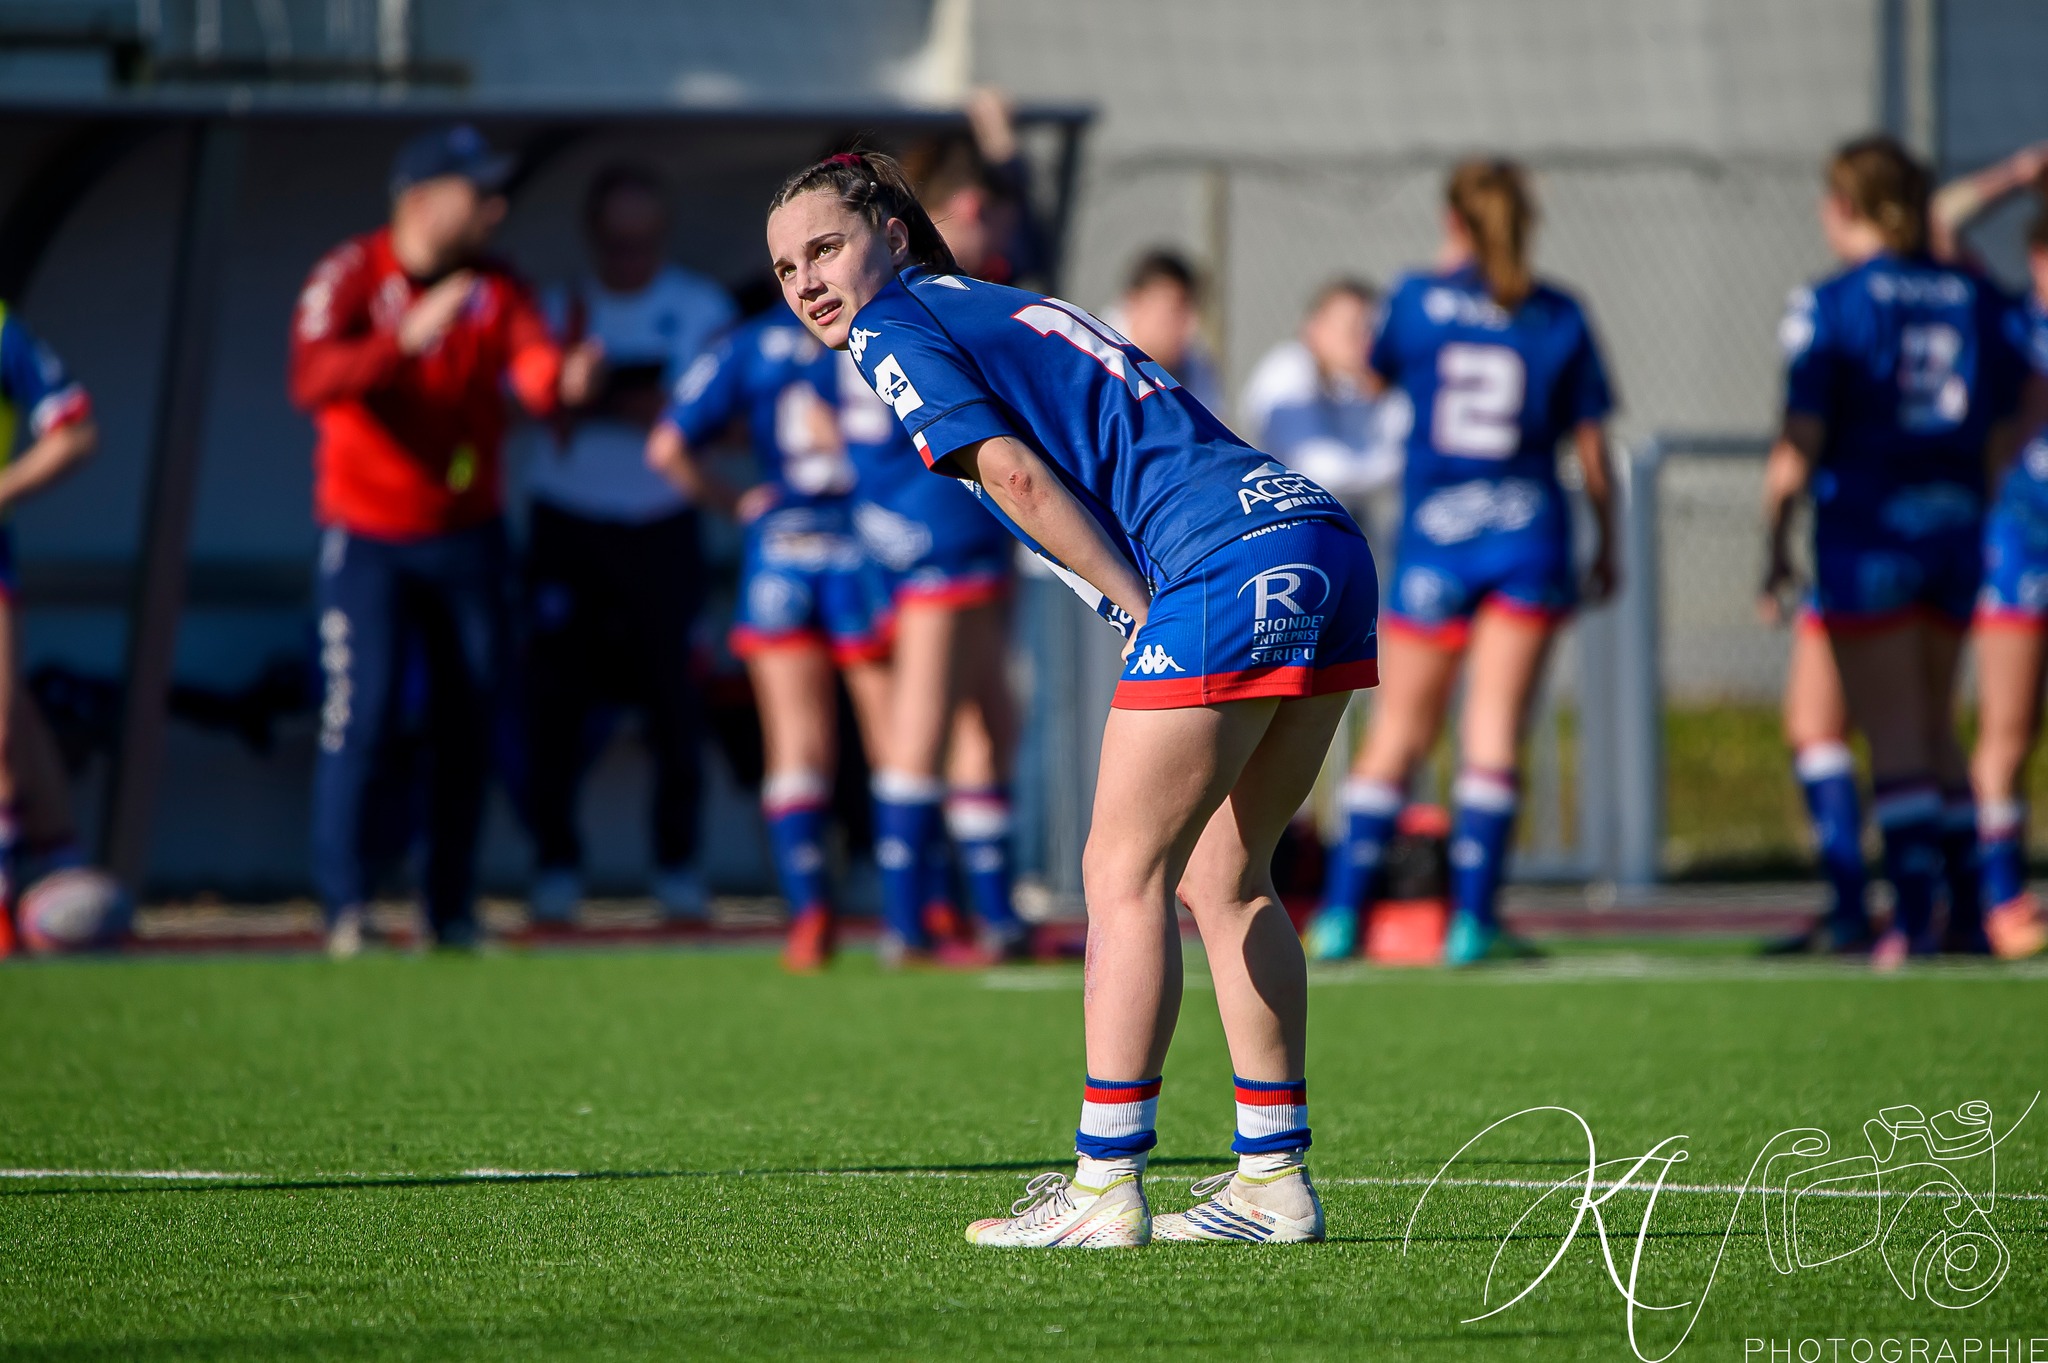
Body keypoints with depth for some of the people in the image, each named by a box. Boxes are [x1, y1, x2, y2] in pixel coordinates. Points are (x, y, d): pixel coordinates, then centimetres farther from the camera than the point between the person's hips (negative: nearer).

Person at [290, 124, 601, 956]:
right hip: (368, 536, -4)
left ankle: (452, 910, 14)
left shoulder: (496, 287, 1)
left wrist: (567, 380, -40)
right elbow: (313, 380, -28)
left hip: (469, 536, 4)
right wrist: (406, 337, -42)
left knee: (468, 728, 5)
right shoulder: (349, 277, -11)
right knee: (359, 718, -11)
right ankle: (344, 910, -5)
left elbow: (535, 371, -16)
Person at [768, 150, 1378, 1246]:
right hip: (1323, 537, 9)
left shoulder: (894, 327, 3)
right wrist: (1170, 630, 15)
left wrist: (1149, 613, -5)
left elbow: (1016, 475, -9)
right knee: (1223, 878, 15)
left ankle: (1106, 1189, -5)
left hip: (1226, 570, -9)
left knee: (1124, 874, -3)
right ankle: (1273, 1178, 15)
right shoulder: (1008, 310, 28)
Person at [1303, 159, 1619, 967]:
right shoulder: (1559, 316, 1)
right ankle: (1472, 917, -5)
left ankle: (1341, 911, 5)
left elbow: (1376, 376, 20)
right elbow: (1590, 446, 4)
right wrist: (1606, 545, 16)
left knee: (1399, 731, 8)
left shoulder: (1419, 300, -1)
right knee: (1495, 728, 0)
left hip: (1433, 537, 0)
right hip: (1529, 536, 0)